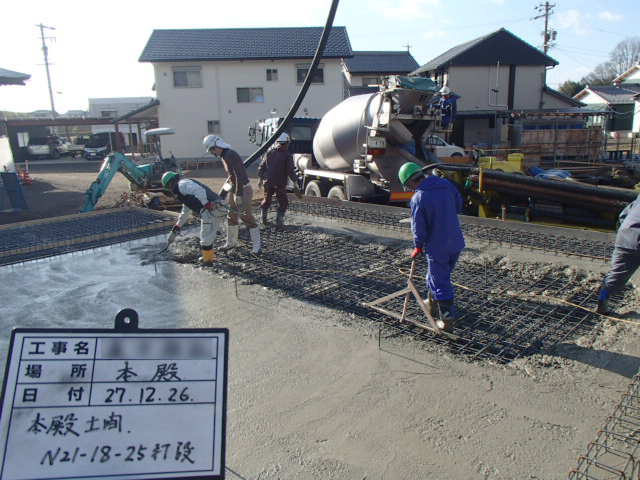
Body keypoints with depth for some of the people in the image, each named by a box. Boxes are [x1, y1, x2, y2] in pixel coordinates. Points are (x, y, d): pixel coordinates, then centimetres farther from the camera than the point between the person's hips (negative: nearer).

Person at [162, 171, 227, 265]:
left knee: (205, 237, 2)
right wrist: (176, 229, 48)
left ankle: (207, 260, 12)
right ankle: (208, 257, 35)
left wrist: (207, 205, -23)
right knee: (208, 236, 23)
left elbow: (199, 190, -19)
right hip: (219, 208, 10)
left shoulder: (182, 184, 2)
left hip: (211, 209, -10)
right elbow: (185, 212, 43)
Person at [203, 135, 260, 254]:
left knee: (247, 217, -8)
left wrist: (238, 195, -25)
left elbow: (239, 175, -26)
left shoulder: (230, 155, -20)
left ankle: (256, 247, -1)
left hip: (243, 189, -10)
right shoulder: (224, 155, 10)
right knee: (231, 217, 15)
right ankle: (231, 243, 28)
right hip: (234, 189, 10)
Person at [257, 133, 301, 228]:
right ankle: (279, 221, -1)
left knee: (266, 200, 23)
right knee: (283, 202, 9)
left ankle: (263, 218, 24)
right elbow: (291, 170, -13)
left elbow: (262, 166, 11)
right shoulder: (287, 155, -6)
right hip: (280, 184, -4)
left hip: (267, 182, 4)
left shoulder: (270, 152, 9)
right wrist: (295, 182, -8)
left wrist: (260, 179, 19)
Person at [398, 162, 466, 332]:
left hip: (437, 247, -7)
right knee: (442, 275, 25)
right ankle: (433, 304, 44)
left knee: (440, 282, 6)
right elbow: (459, 206, 13)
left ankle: (447, 320, 13)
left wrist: (418, 247, 3)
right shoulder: (446, 184, 0)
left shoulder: (418, 198, -19)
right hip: (456, 243, 7)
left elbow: (418, 228, -13)